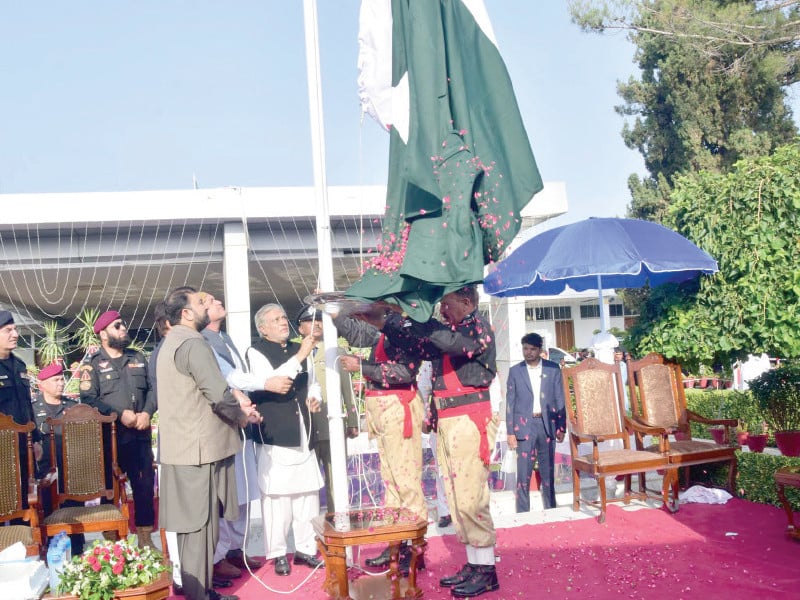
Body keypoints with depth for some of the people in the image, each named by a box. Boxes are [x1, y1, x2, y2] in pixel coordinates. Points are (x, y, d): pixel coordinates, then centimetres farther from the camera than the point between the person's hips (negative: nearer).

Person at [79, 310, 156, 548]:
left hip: (140, 434, 4)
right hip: (109, 436, -4)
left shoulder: (138, 358, 14)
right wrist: (120, 414, -17)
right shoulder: (93, 363, 0)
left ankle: (145, 535, 19)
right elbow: (88, 398, -10)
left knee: (145, 484, 7)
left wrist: (147, 413, -7)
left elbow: (152, 389, 11)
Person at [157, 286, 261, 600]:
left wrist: (235, 402, 8)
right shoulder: (193, 343, -17)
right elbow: (219, 396, -23)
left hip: (181, 446, 10)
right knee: (201, 525, -1)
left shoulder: (171, 342, 16)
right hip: (199, 448, -10)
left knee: (191, 524, 16)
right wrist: (242, 416, -4)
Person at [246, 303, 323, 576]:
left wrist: (314, 399, 9)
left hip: (303, 434, 6)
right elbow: (270, 383, -21)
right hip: (274, 436, -6)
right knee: (277, 496, -4)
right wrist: (299, 356, -24)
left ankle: (305, 548, 20)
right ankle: (278, 553, 10)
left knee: (308, 494, 8)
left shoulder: (298, 349, 15)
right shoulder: (256, 352, -4)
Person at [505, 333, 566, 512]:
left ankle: (550, 509, 19)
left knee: (548, 471, 8)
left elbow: (560, 399, 6)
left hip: (547, 424, 1)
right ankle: (522, 513, 3)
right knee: (523, 472, -3)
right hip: (525, 425, -1)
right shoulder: (515, 371, 4)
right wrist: (510, 432, -2)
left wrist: (561, 427, 2)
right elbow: (510, 403, 3)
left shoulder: (553, 369, 5)